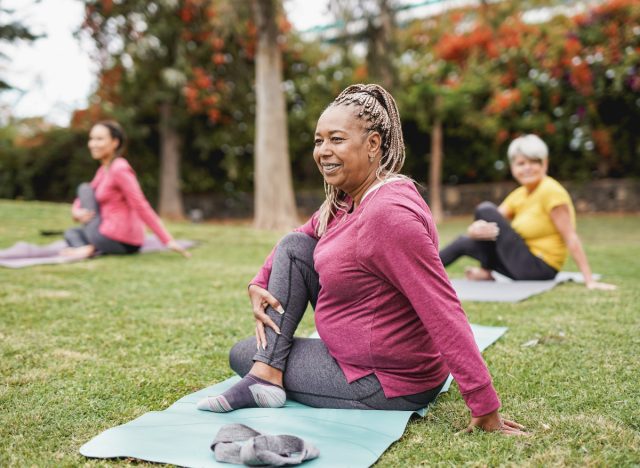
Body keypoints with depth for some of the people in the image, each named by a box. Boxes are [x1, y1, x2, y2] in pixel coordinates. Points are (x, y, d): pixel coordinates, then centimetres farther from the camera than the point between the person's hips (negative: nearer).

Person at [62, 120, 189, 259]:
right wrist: (76, 212, -5)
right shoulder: (104, 169, 15)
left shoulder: (119, 169, -14)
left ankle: (90, 247, -6)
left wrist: (167, 240, -23)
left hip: (116, 241, -9)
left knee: (85, 188, 6)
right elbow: (81, 201, 19)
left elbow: (142, 207, -19)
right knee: (71, 232, 28)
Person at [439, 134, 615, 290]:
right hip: (525, 266, 9)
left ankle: (485, 272, 2)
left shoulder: (550, 190, -17)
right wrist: (476, 229, -25)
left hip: (538, 268, -9)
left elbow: (571, 237, -21)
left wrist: (589, 280, -25)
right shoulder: (518, 195, 8)